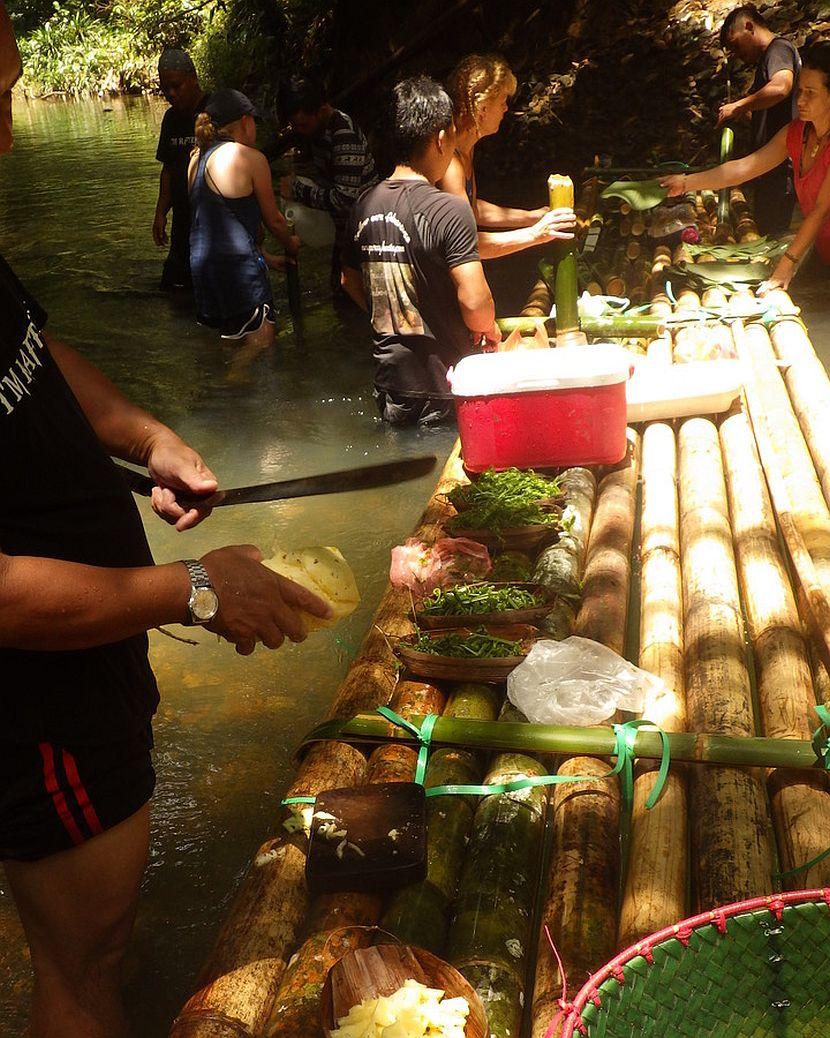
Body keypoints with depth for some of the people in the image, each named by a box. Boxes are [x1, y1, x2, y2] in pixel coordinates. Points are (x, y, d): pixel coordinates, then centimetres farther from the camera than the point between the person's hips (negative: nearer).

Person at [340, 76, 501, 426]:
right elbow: (475, 303, -23)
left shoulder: (365, 205, 3)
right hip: (443, 390, -7)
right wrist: (488, 329, -2)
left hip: (389, 384, 7)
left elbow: (350, 281, 17)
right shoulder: (448, 210, -19)